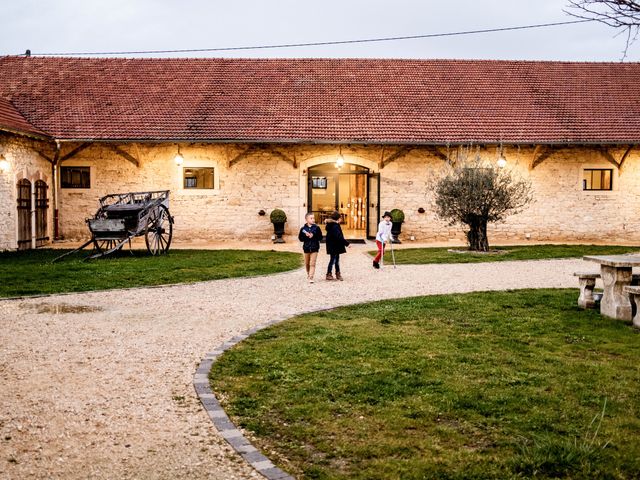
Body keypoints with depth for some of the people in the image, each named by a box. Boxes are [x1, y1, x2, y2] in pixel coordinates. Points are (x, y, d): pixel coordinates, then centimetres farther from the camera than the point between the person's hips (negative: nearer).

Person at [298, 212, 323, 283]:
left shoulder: (316, 228, -3)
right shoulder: (303, 228, -1)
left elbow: (320, 237, -4)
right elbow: (300, 238, -1)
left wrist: (313, 236, -17)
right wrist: (306, 236, -18)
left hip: (314, 248, -2)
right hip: (306, 247, 2)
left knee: (312, 264, -9)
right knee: (307, 263, 15)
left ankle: (311, 277, -13)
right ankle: (308, 275, 37)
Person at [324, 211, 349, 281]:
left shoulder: (330, 225, 9)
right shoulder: (335, 226, -21)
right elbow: (339, 237, -25)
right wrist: (346, 243, -21)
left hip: (332, 246, 10)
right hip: (334, 247, -10)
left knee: (336, 259, 15)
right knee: (333, 260, -2)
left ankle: (338, 274, 21)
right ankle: (328, 274, 5)